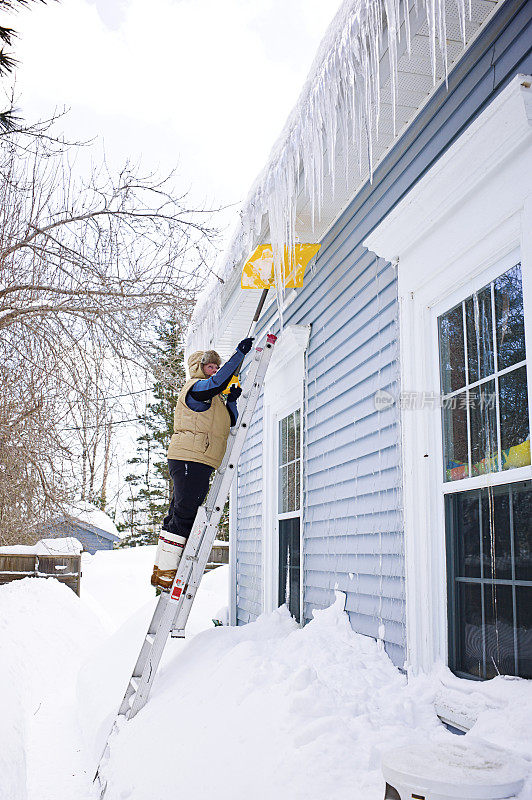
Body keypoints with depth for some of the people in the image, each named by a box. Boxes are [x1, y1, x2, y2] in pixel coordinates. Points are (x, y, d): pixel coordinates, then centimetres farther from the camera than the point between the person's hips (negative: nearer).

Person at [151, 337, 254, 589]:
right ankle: (164, 573, -9)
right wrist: (240, 354, -17)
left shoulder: (212, 398, 28)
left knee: (180, 517, 10)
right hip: (189, 459, -10)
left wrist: (232, 400, 8)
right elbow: (219, 382, -21)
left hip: (199, 464, 10)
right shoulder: (196, 388, -2)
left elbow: (230, 422, 24)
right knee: (183, 516, -12)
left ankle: (162, 571, 15)